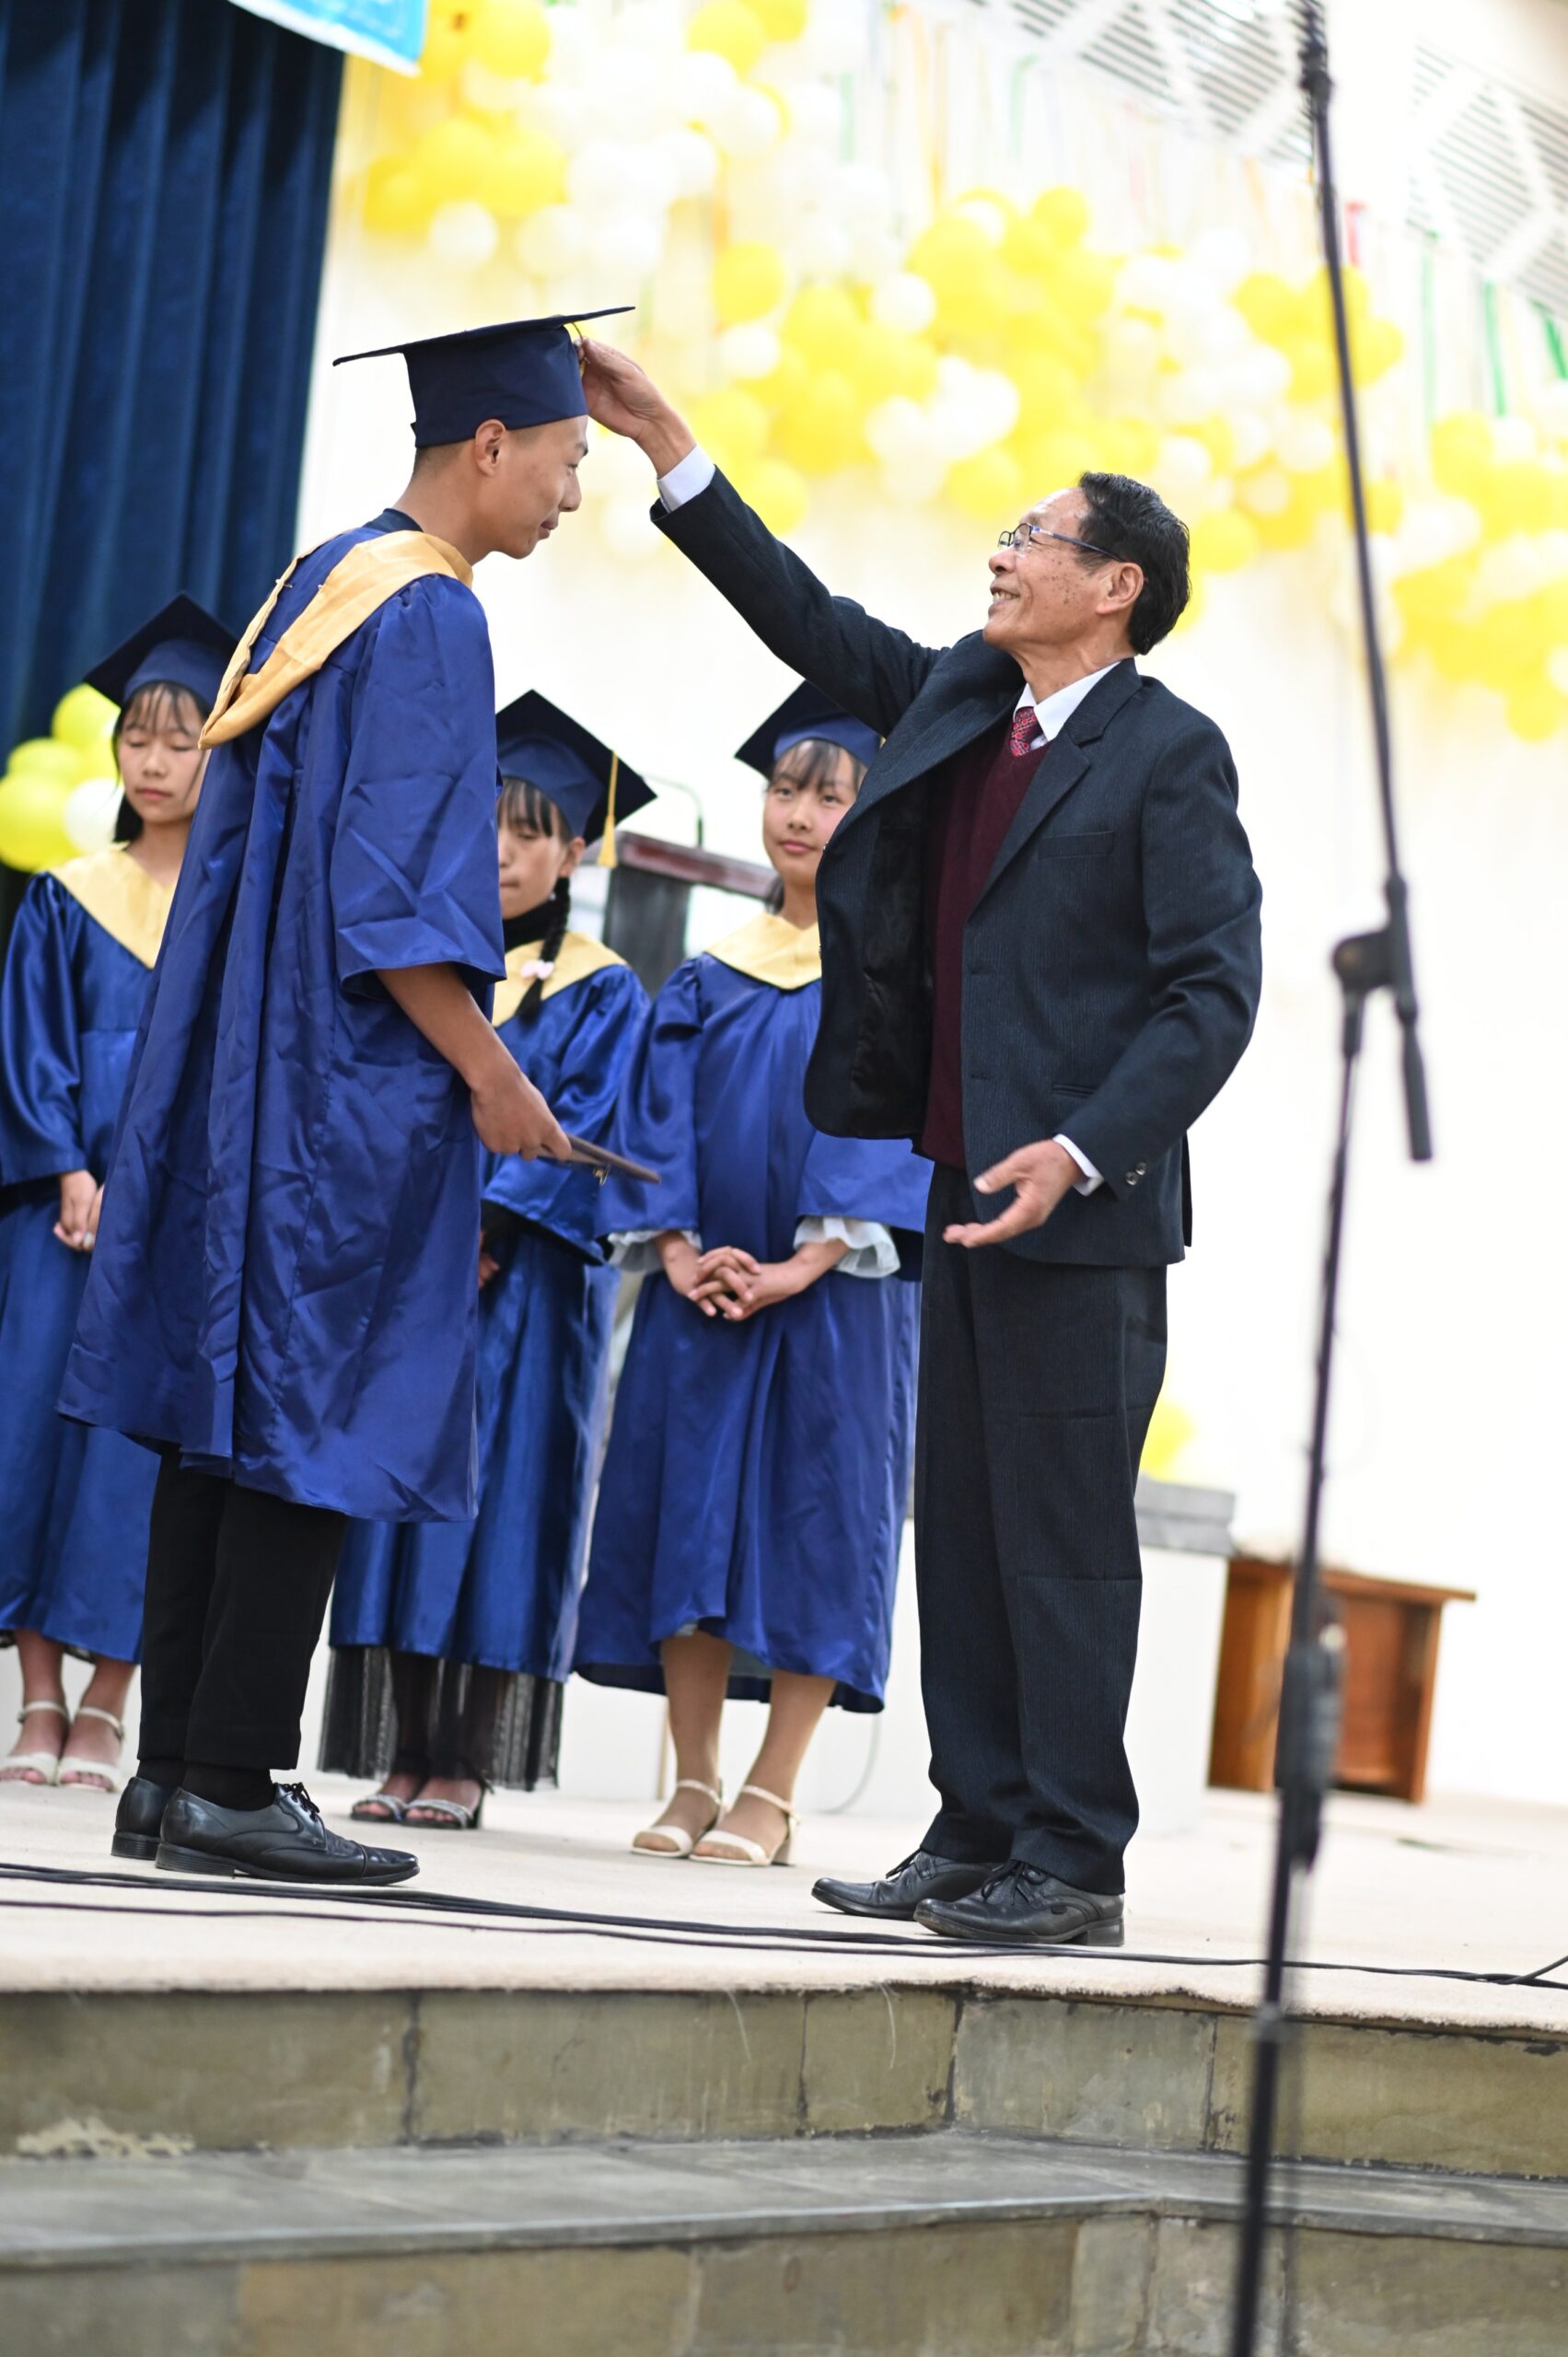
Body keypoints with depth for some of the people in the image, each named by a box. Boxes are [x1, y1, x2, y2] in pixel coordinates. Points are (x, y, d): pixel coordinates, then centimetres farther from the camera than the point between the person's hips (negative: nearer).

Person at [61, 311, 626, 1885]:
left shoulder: (319, 585, 16)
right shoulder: (427, 614, -13)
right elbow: (390, 884, -19)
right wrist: (490, 1076, -15)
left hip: (255, 1063, 10)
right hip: (352, 1088, -10)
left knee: (229, 1405, 9)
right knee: (313, 1415, -5)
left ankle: (178, 1772, 12)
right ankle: (228, 1785, -3)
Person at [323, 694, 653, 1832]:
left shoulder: (600, 990, 3)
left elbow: (578, 1134, -6)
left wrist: (485, 1236, -17)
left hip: (520, 1279, -4)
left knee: (496, 1497, -4)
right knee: (398, 1490, 1)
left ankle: (466, 1763, -1)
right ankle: (403, 1753, 6)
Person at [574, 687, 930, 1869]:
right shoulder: (708, 983, 13)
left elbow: (894, 1124, -8)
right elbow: (660, 1120, 7)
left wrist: (806, 1264, -18)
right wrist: (679, 1251, -10)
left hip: (837, 1293, -4)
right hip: (702, 1287, 4)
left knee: (813, 1517, -4)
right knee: (685, 1507, 1)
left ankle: (771, 1796, 1)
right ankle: (694, 1783, 9)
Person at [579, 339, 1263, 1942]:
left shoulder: (1167, 753, -8)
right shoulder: (961, 701, 14)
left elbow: (1213, 988, -13)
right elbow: (813, 623, 21)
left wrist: (1078, 1150, -22)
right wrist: (665, 445, 17)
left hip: (1082, 1208, -8)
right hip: (970, 1188, 8)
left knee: (1061, 1538, -4)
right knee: (962, 1531, 10)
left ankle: (1074, 1865, 3)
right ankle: (978, 1833, 18)